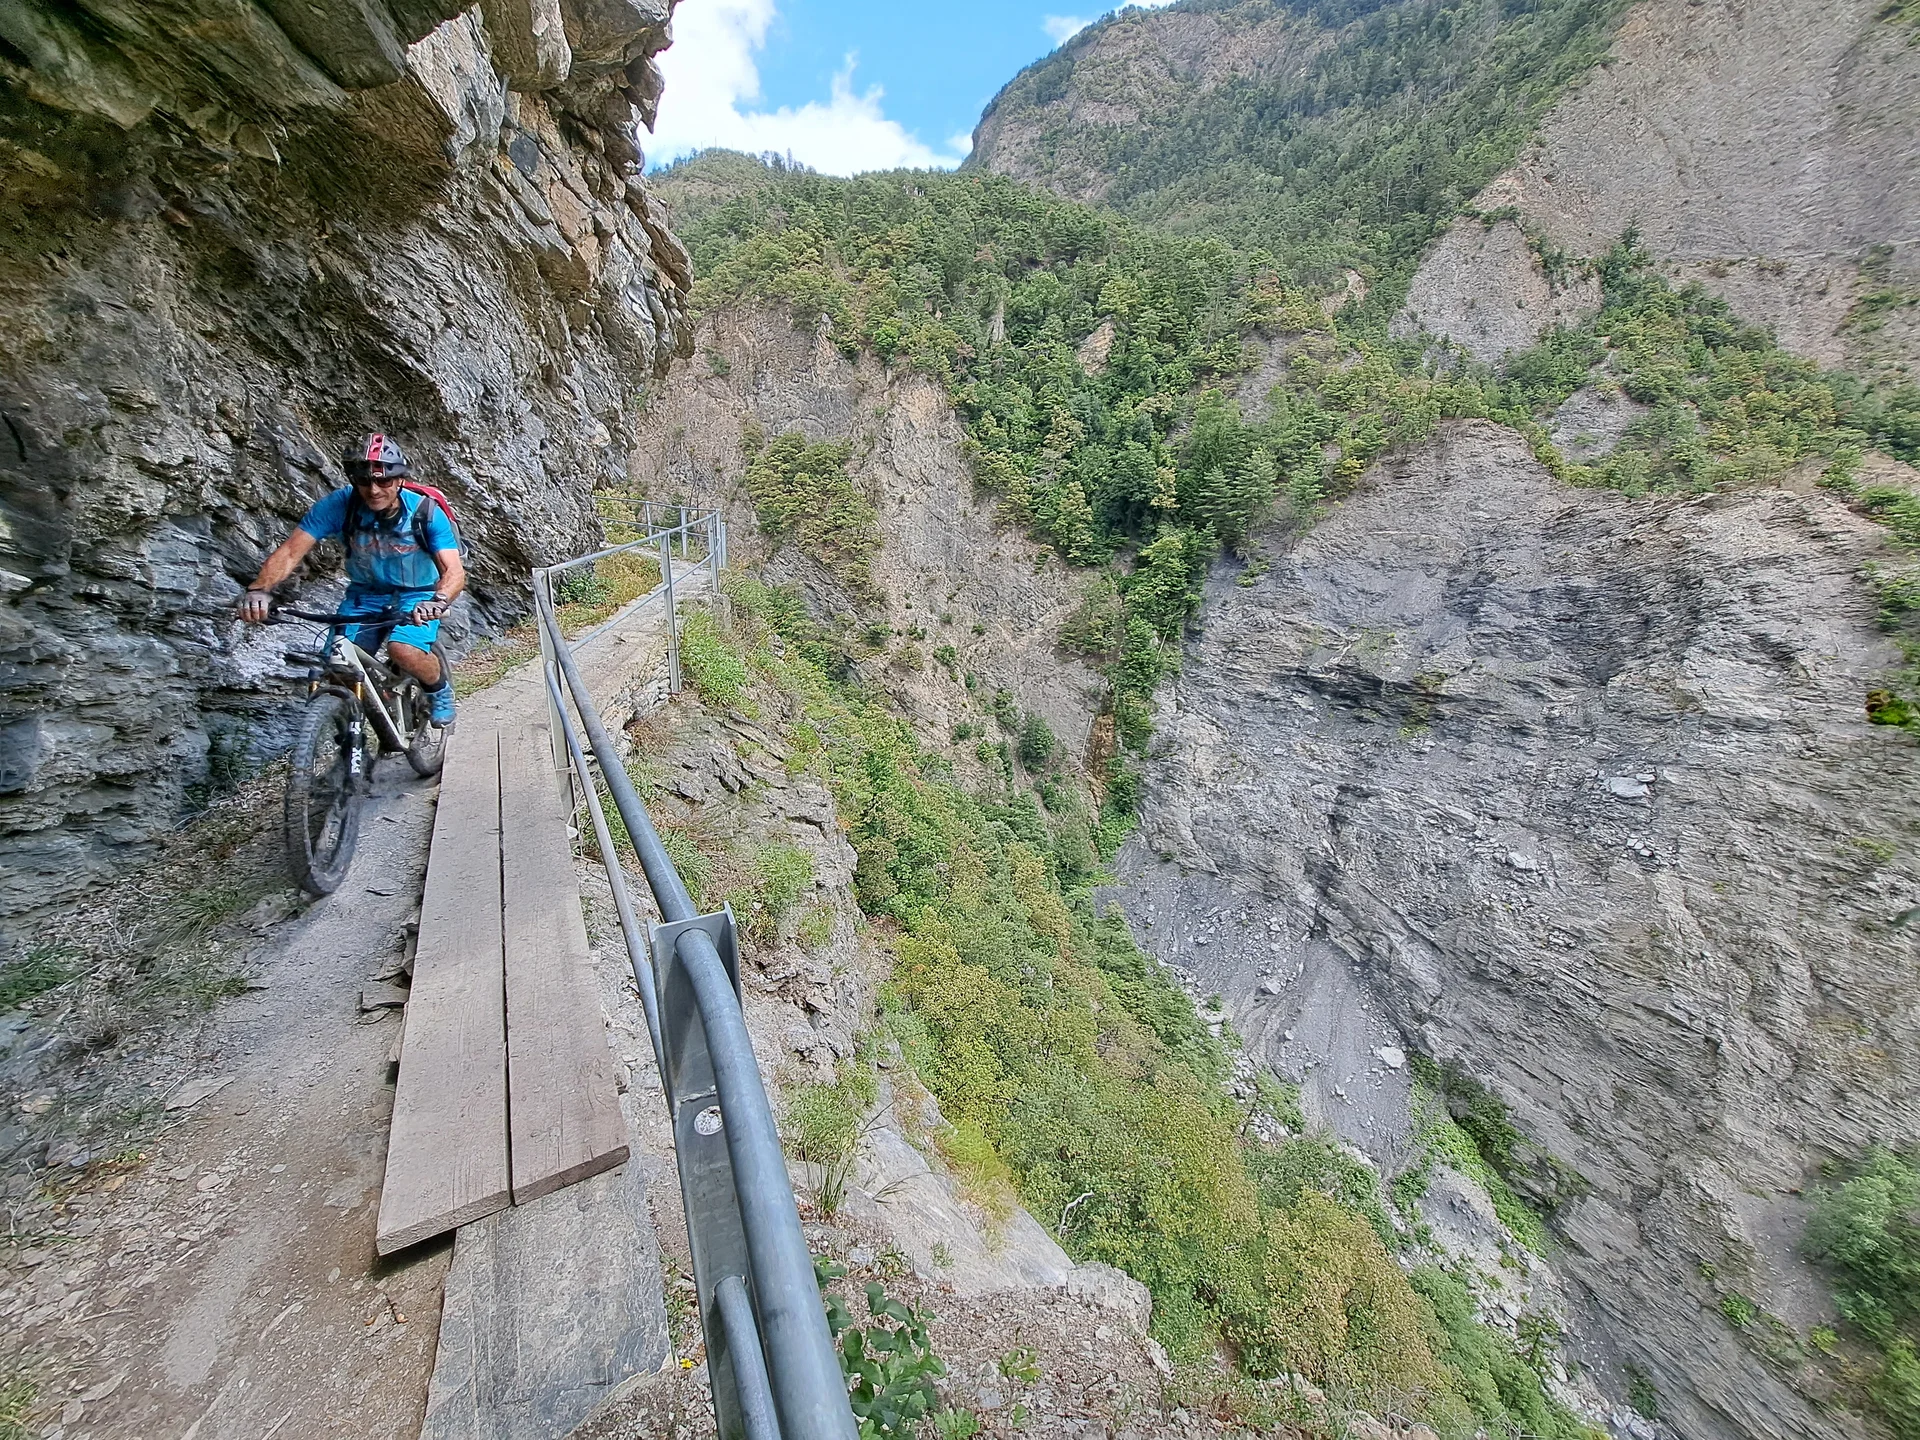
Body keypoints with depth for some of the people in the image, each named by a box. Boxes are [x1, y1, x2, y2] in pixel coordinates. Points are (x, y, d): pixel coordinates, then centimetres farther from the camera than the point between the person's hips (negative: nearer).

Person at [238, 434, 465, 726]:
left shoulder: (426, 512, -20)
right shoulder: (338, 505, -14)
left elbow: (454, 571, -30)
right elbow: (290, 551, -17)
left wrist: (438, 601, -51)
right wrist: (259, 589, -35)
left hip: (416, 596, -3)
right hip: (364, 595, 3)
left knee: (403, 650, -31)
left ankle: (440, 688, 2)